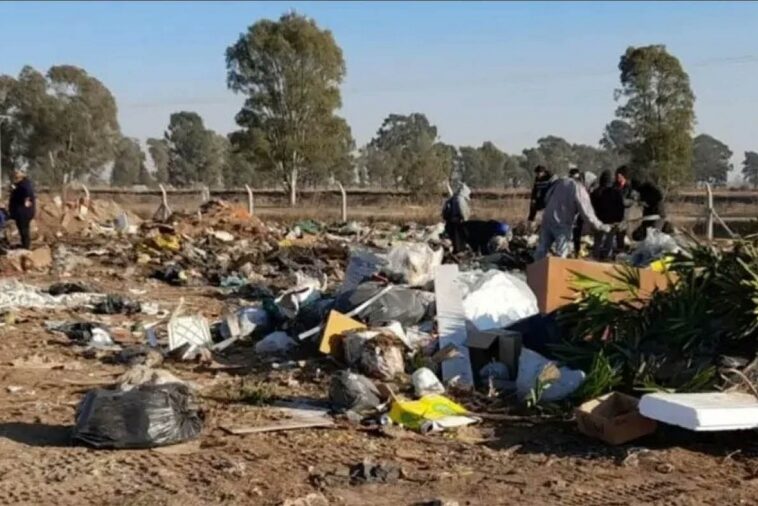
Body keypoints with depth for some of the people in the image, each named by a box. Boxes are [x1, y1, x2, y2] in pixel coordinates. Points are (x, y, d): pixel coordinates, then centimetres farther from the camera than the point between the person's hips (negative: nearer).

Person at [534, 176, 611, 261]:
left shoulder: (561, 181, 5)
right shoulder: (581, 192, -13)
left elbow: (547, 196, 12)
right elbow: (587, 214, -13)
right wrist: (602, 227, -4)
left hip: (547, 218, 6)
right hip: (562, 224, -6)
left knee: (541, 250, 13)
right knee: (561, 254, 4)